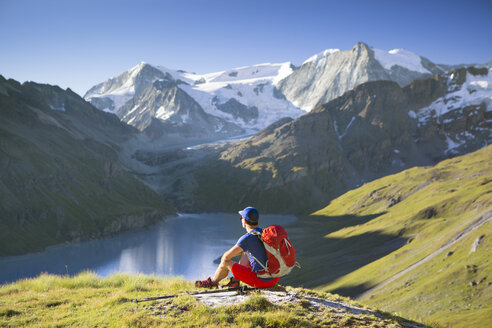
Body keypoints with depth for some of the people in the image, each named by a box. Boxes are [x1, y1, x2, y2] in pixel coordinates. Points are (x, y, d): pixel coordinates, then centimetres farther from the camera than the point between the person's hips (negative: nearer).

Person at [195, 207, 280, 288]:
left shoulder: (247, 238, -17)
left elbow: (226, 256, -9)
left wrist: (223, 259, 14)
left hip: (262, 281, -8)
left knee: (226, 262, 5)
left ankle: (212, 282, 33)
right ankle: (235, 281, 29)